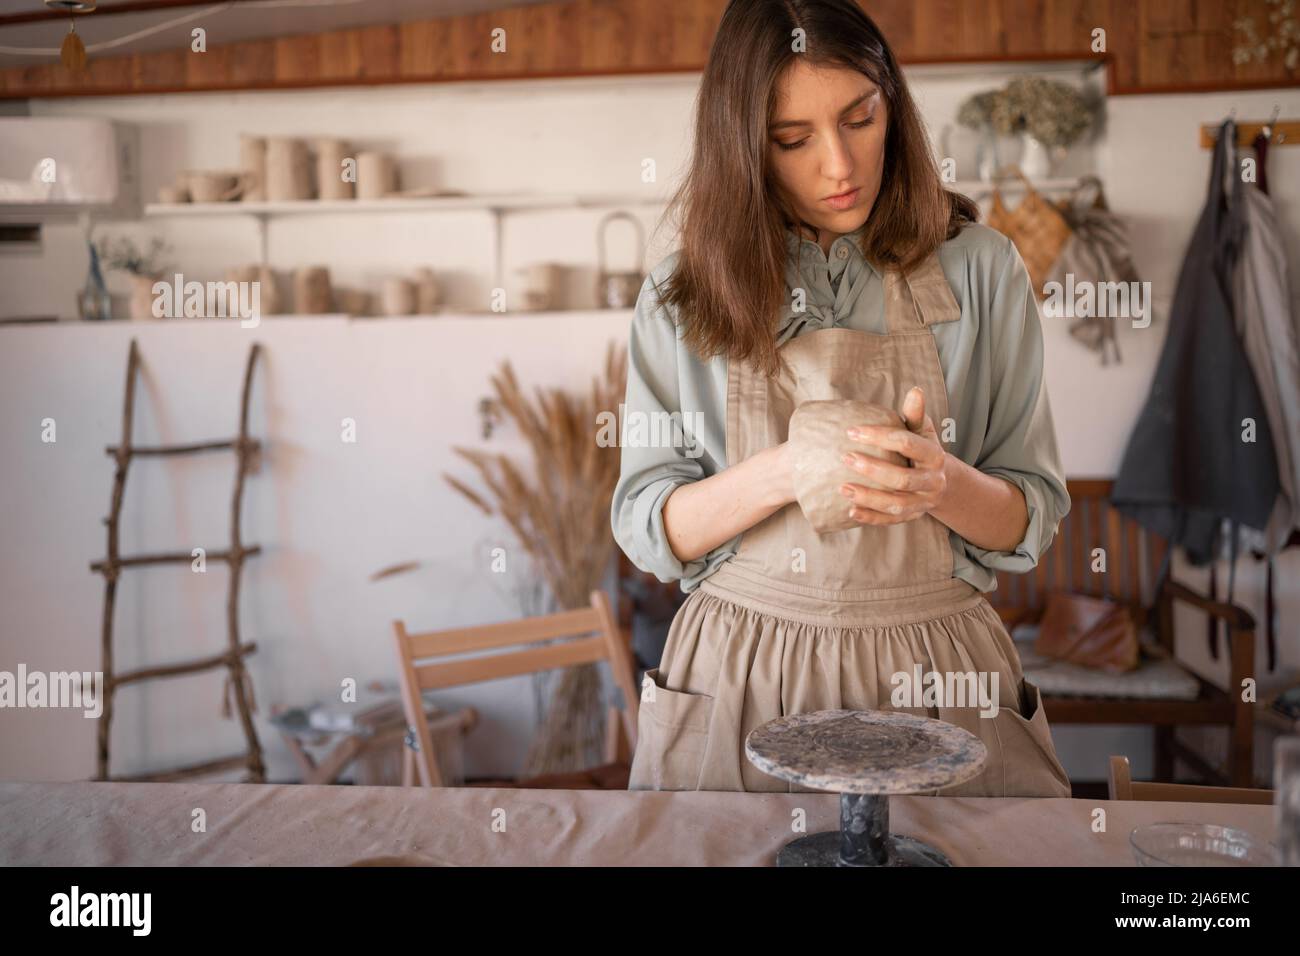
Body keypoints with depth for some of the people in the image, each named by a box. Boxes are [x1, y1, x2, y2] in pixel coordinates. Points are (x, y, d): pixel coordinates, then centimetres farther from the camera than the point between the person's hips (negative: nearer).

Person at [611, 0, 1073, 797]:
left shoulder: (979, 269, -2)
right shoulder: (683, 297, 0)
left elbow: (1033, 521, -1)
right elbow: (647, 529, -4)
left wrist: (941, 484, -23)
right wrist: (782, 474, -22)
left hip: (935, 678, 0)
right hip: (740, 677, 1)